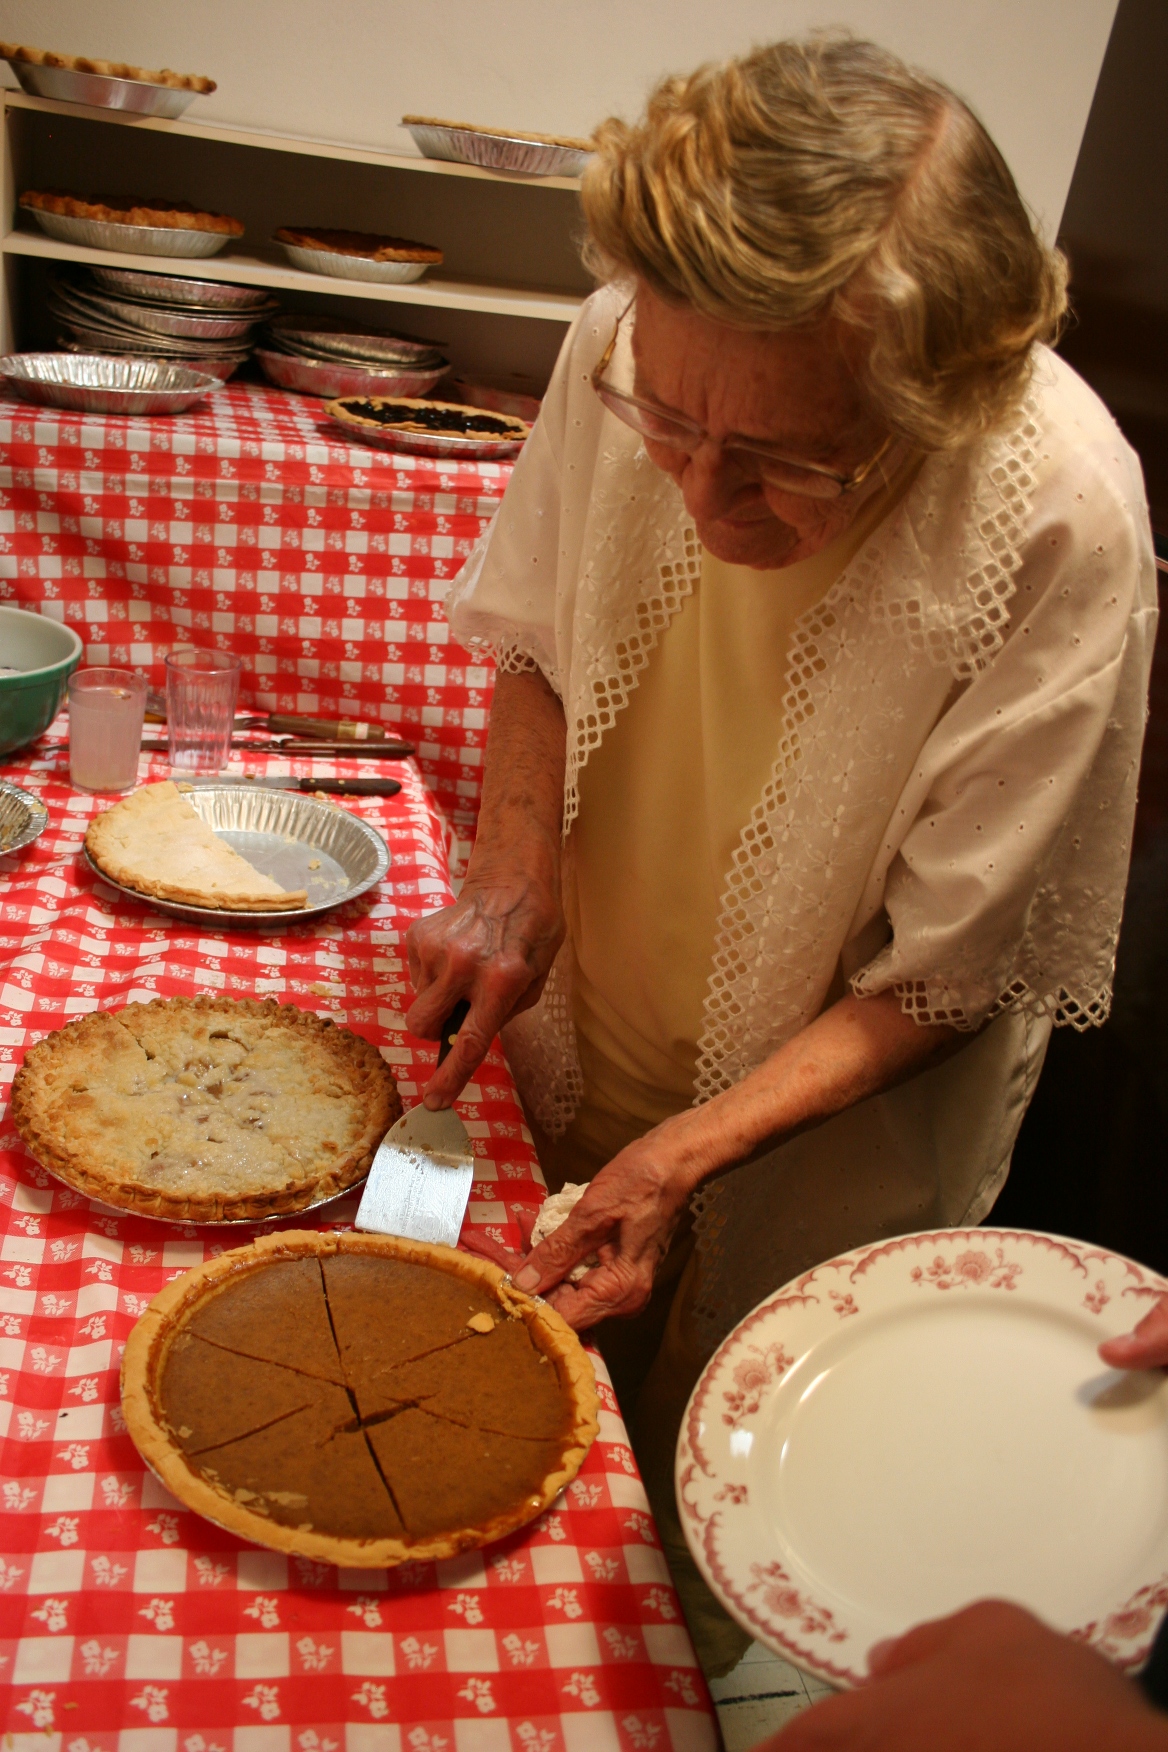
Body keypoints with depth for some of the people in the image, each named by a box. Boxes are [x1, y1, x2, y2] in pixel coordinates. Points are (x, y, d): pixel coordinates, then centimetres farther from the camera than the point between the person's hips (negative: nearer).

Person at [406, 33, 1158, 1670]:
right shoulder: (628, 348, -20)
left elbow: (946, 974, -20)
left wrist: (684, 1154, -29)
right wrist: (513, 889, -15)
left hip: (818, 1121, -4)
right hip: (569, 1048, 5)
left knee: (688, 1518, 9)